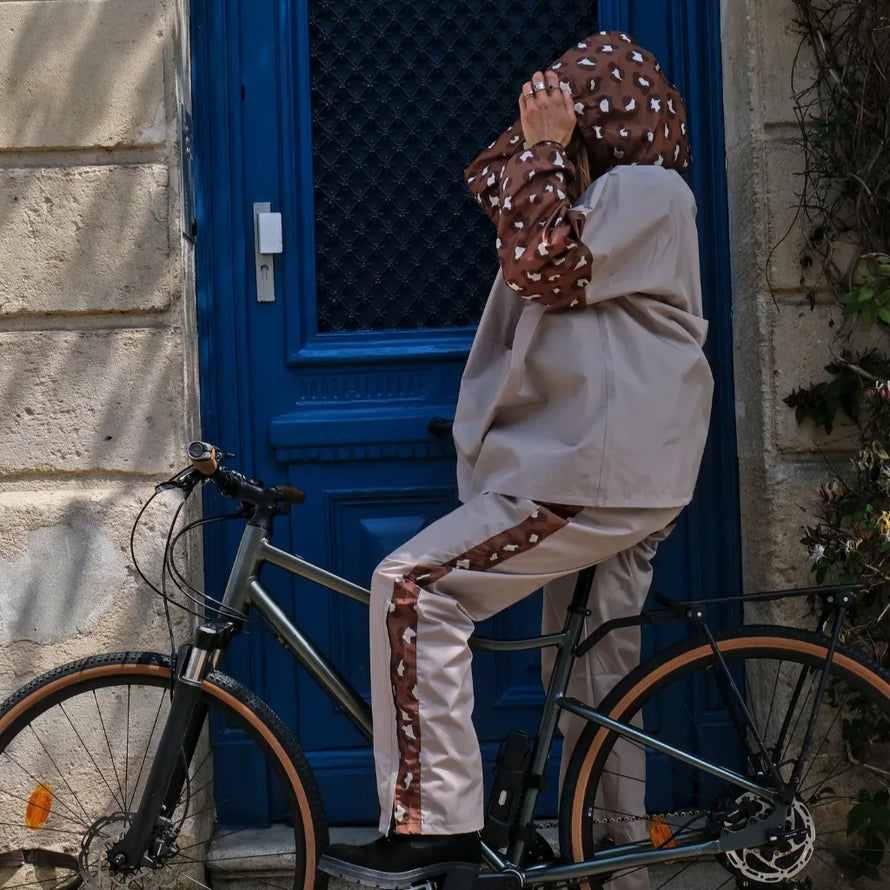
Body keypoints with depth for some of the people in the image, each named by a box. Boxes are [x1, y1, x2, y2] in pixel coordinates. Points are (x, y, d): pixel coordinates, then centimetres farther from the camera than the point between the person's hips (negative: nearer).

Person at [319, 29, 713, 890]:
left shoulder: (648, 191, -8)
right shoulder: (606, 193, 23)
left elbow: (543, 265, -19)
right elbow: (488, 191, 22)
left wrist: (548, 152, -11)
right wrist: (533, 139, 9)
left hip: (601, 475, -11)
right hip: (598, 467, 11)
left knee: (412, 588, -19)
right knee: (596, 688, 15)